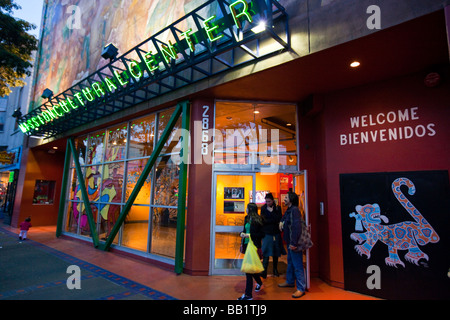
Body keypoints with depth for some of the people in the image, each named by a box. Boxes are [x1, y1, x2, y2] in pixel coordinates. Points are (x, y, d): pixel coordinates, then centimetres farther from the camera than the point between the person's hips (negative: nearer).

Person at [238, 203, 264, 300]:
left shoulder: (257, 220, -13)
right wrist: (242, 233, -2)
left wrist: (249, 235, -18)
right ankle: (259, 282, 47)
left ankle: (248, 294, 4)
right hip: (247, 244, 8)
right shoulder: (247, 218, 8)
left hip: (254, 245, -7)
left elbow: (262, 234, -13)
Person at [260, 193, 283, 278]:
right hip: (267, 233, -2)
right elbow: (263, 221, -5)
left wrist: (272, 212, -13)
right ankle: (264, 272, -7)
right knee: (266, 253, -8)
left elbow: (279, 219, -10)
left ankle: (275, 269, 27)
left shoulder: (277, 208, 2)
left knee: (276, 253, 11)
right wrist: (274, 220, -14)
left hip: (276, 233, 2)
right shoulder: (263, 208, 1)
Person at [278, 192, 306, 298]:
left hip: (294, 243, -10)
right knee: (290, 263, 22)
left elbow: (296, 227, -26)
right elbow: (285, 217, 36)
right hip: (290, 242, 10)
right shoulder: (289, 210, 11)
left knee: (297, 266, -2)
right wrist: (281, 221, 15)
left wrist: (293, 243, -27)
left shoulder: (295, 210, -19)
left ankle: (301, 289, 7)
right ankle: (290, 281, 38)